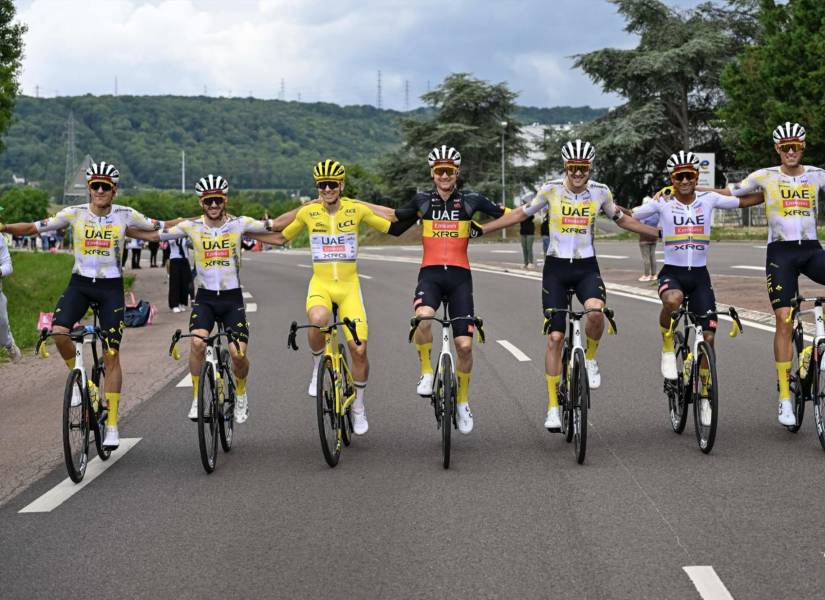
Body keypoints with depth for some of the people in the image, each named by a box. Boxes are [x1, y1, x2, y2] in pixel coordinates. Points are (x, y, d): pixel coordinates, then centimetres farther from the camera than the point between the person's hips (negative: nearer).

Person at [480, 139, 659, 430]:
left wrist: (661, 233, 15)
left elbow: (622, 219, 15)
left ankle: (590, 358, -1)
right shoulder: (551, 189, -5)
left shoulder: (600, 192, -1)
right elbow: (520, 213, 4)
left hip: (587, 267, 0)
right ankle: (553, 406, 7)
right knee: (555, 338, -2)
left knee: (596, 312, -32)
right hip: (556, 267, 0)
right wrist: (480, 229, 0)